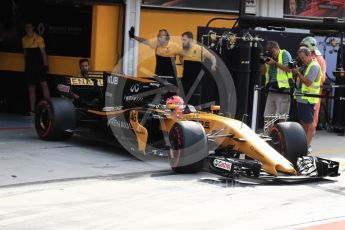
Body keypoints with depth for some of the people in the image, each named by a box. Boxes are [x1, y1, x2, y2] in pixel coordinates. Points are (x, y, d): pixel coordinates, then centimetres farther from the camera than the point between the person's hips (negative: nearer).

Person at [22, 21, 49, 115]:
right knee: (31, 88, 7)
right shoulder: (24, 39, 10)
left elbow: (43, 53, -7)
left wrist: (45, 65, -11)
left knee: (44, 84, -16)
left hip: (39, 65, -5)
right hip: (29, 66, 5)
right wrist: (26, 66, 14)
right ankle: (32, 109, 11)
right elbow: (25, 53, 16)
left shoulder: (39, 39, -5)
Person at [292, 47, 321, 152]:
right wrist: (295, 71, 3)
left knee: (309, 123, -5)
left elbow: (308, 82, -19)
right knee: (303, 122, 13)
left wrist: (298, 72, -13)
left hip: (308, 99, -9)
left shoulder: (314, 66, -12)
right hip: (301, 99, 9)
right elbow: (299, 79, 20)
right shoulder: (304, 66, 16)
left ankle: (308, 145, -3)